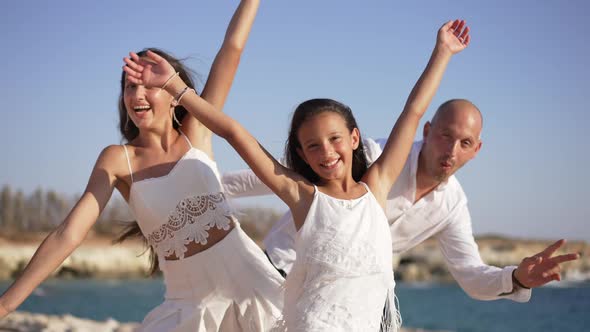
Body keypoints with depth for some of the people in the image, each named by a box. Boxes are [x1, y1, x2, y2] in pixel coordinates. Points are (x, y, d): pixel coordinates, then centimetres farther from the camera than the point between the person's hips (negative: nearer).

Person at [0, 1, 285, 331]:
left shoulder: (197, 131, 1)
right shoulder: (117, 160, -3)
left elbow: (232, 49, 1)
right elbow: (69, 234, -10)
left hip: (248, 279, 1)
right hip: (191, 304, -1)